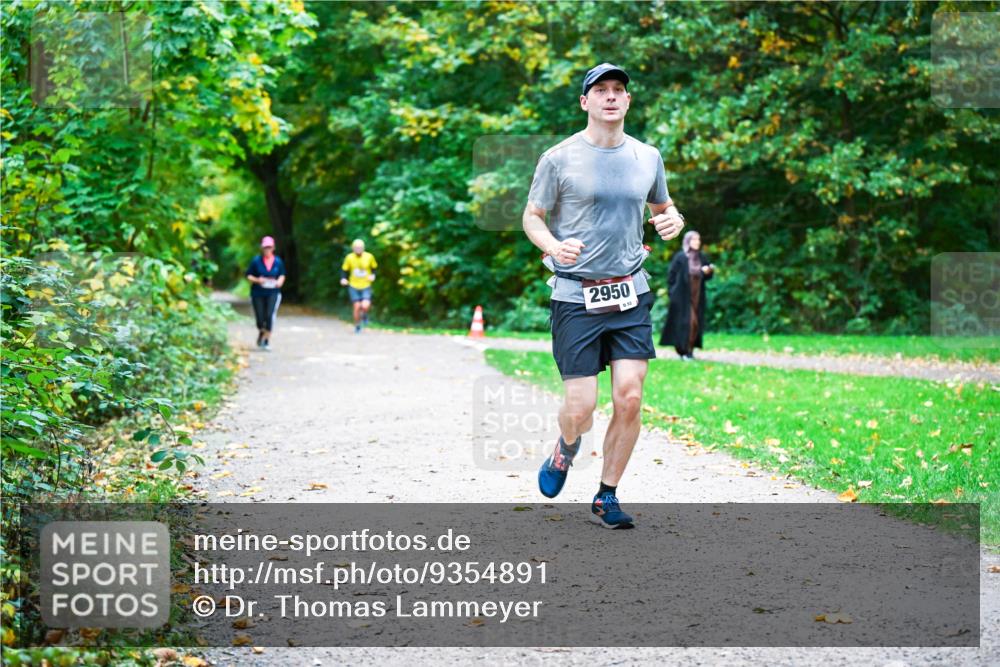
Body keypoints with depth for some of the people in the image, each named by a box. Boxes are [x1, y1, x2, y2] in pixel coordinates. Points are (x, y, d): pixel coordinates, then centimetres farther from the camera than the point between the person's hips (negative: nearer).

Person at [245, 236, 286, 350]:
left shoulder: (278, 261, 4)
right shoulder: (256, 261, -2)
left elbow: (282, 275, 17)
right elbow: (249, 276, 1)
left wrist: (280, 281, -5)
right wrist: (257, 280, -17)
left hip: (273, 292, 0)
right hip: (258, 293, 0)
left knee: (270, 315, -17)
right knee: (260, 318, 3)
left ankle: (267, 340, -9)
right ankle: (261, 333, 38)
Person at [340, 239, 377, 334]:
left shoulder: (369, 257, -6)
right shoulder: (349, 258, -7)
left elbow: (374, 267, 9)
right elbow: (344, 269, 3)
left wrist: (373, 275, -8)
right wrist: (343, 278, -14)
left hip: (366, 286, 0)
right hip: (354, 286, 0)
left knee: (365, 306, -18)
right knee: (357, 307, -3)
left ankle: (364, 315, 19)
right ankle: (357, 326, 20)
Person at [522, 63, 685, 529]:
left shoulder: (647, 157, 9)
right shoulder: (559, 159, -3)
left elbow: (662, 207, 24)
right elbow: (531, 217, 4)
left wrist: (673, 220, 0)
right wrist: (553, 246, -17)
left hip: (630, 294, 3)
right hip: (576, 297, -3)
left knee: (630, 399, -7)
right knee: (580, 410, -6)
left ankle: (606, 499, 10)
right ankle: (565, 451, 31)